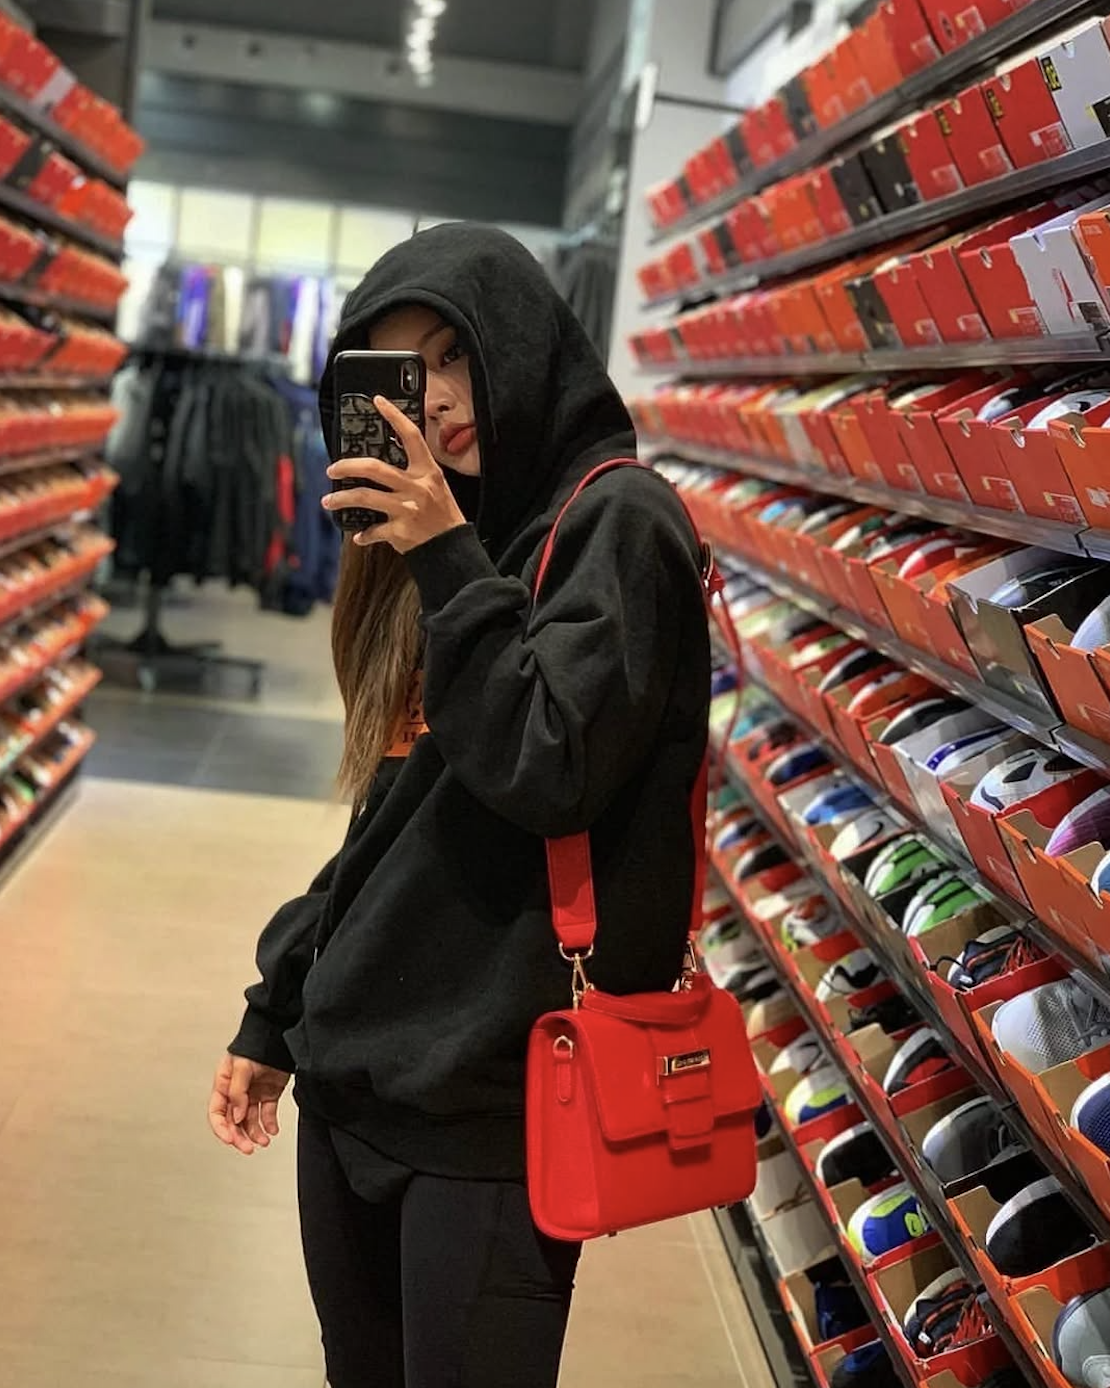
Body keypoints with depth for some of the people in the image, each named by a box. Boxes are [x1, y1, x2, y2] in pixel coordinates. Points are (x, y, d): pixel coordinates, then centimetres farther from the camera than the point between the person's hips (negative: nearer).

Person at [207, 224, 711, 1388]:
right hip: (352, 1078, 7)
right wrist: (277, 1012, 16)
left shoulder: (617, 523, -10)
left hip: (490, 1112, -7)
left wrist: (449, 560, -17)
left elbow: (551, 770, -21)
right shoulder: (469, 536, 13)